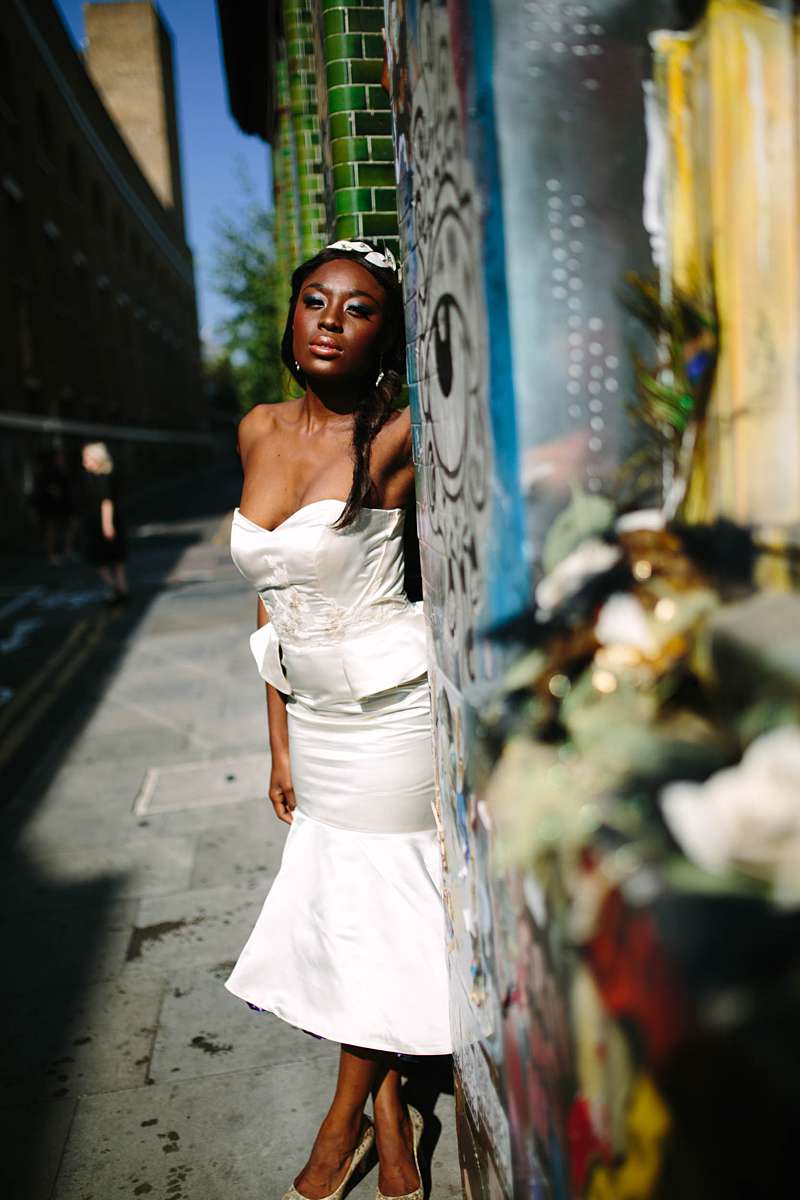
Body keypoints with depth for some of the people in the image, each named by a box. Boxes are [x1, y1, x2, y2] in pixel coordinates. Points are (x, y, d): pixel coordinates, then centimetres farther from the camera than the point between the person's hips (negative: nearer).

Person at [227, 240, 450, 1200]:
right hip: (315, 716, 6)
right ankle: (389, 1115, 36)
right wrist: (279, 740, 9)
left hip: (392, 713, -6)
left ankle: (345, 1121, 36)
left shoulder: (397, 439, -15)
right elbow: (271, 596, 8)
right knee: (337, 902, 15)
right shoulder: (260, 431, 3)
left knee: (375, 914, 10)